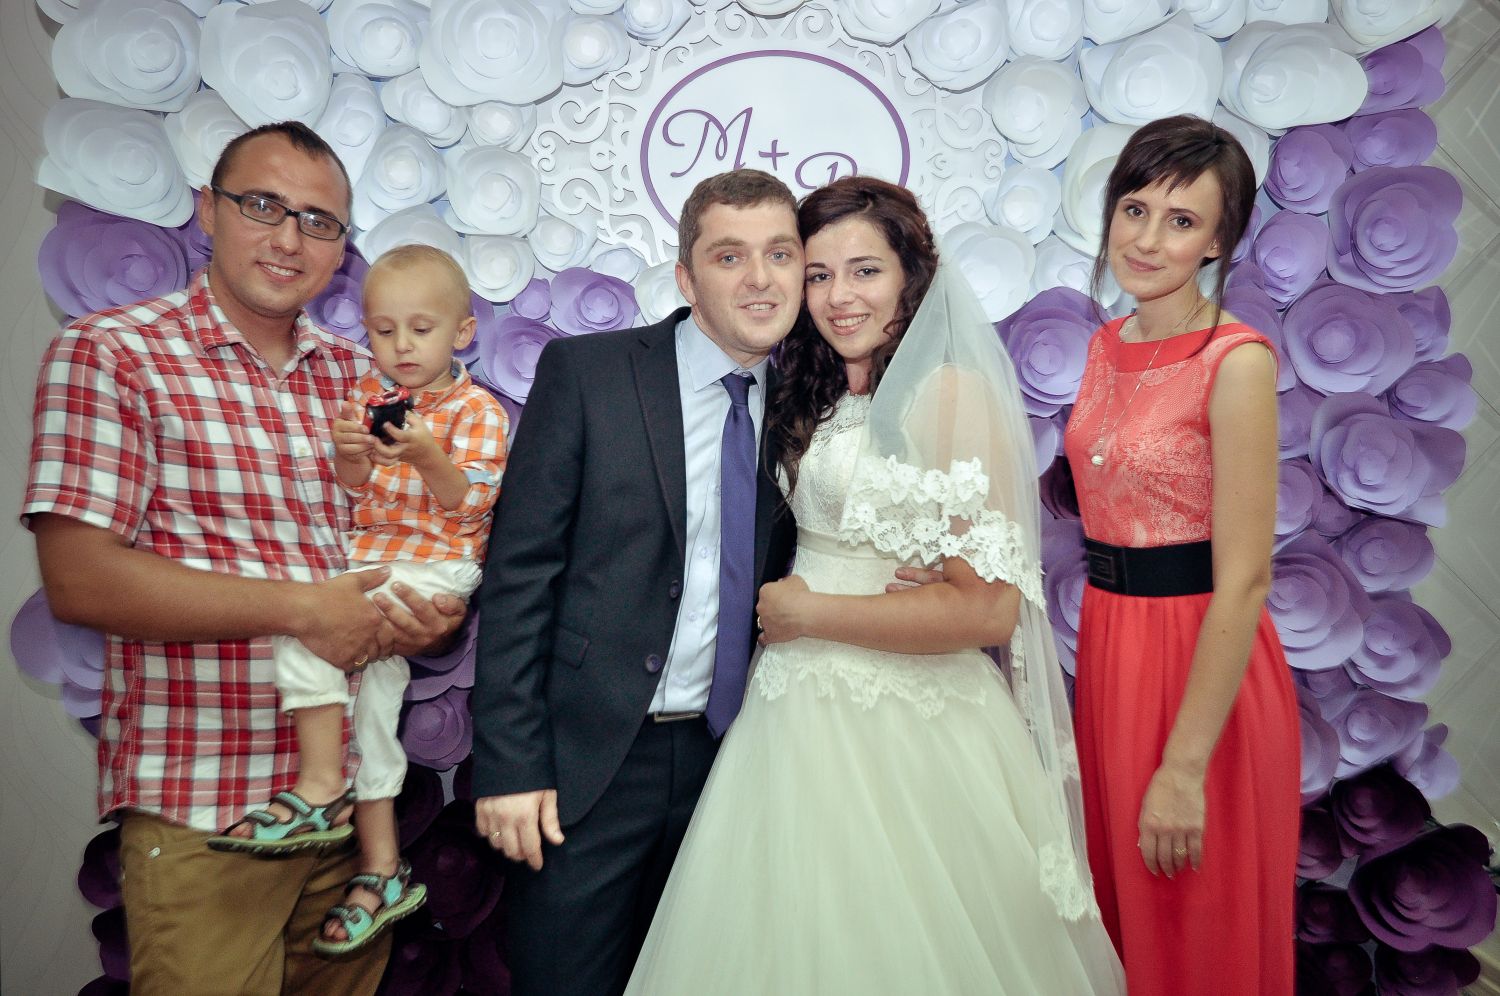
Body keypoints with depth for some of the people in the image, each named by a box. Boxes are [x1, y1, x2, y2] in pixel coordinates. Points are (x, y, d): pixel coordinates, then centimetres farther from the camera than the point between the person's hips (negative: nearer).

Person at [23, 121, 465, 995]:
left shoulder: (364, 375, 10)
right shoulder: (110, 355, -5)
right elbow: (79, 580, -14)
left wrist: (432, 613, -8)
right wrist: (299, 608, -18)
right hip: (198, 810, -5)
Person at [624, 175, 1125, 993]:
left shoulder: (950, 392, -13)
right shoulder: (818, 400, 10)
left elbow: (987, 608, -20)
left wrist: (806, 614, -14)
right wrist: (780, 605, 0)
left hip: (907, 733, -7)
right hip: (802, 717, 7)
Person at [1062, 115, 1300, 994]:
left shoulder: (1236, 361, -17)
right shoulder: (1108, 345, 6)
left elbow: (1243, 581, -20)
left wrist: (1185, 770, -20)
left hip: (1202, 659, -7)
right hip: (1108, 641, 7)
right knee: (1117, 905, 24)